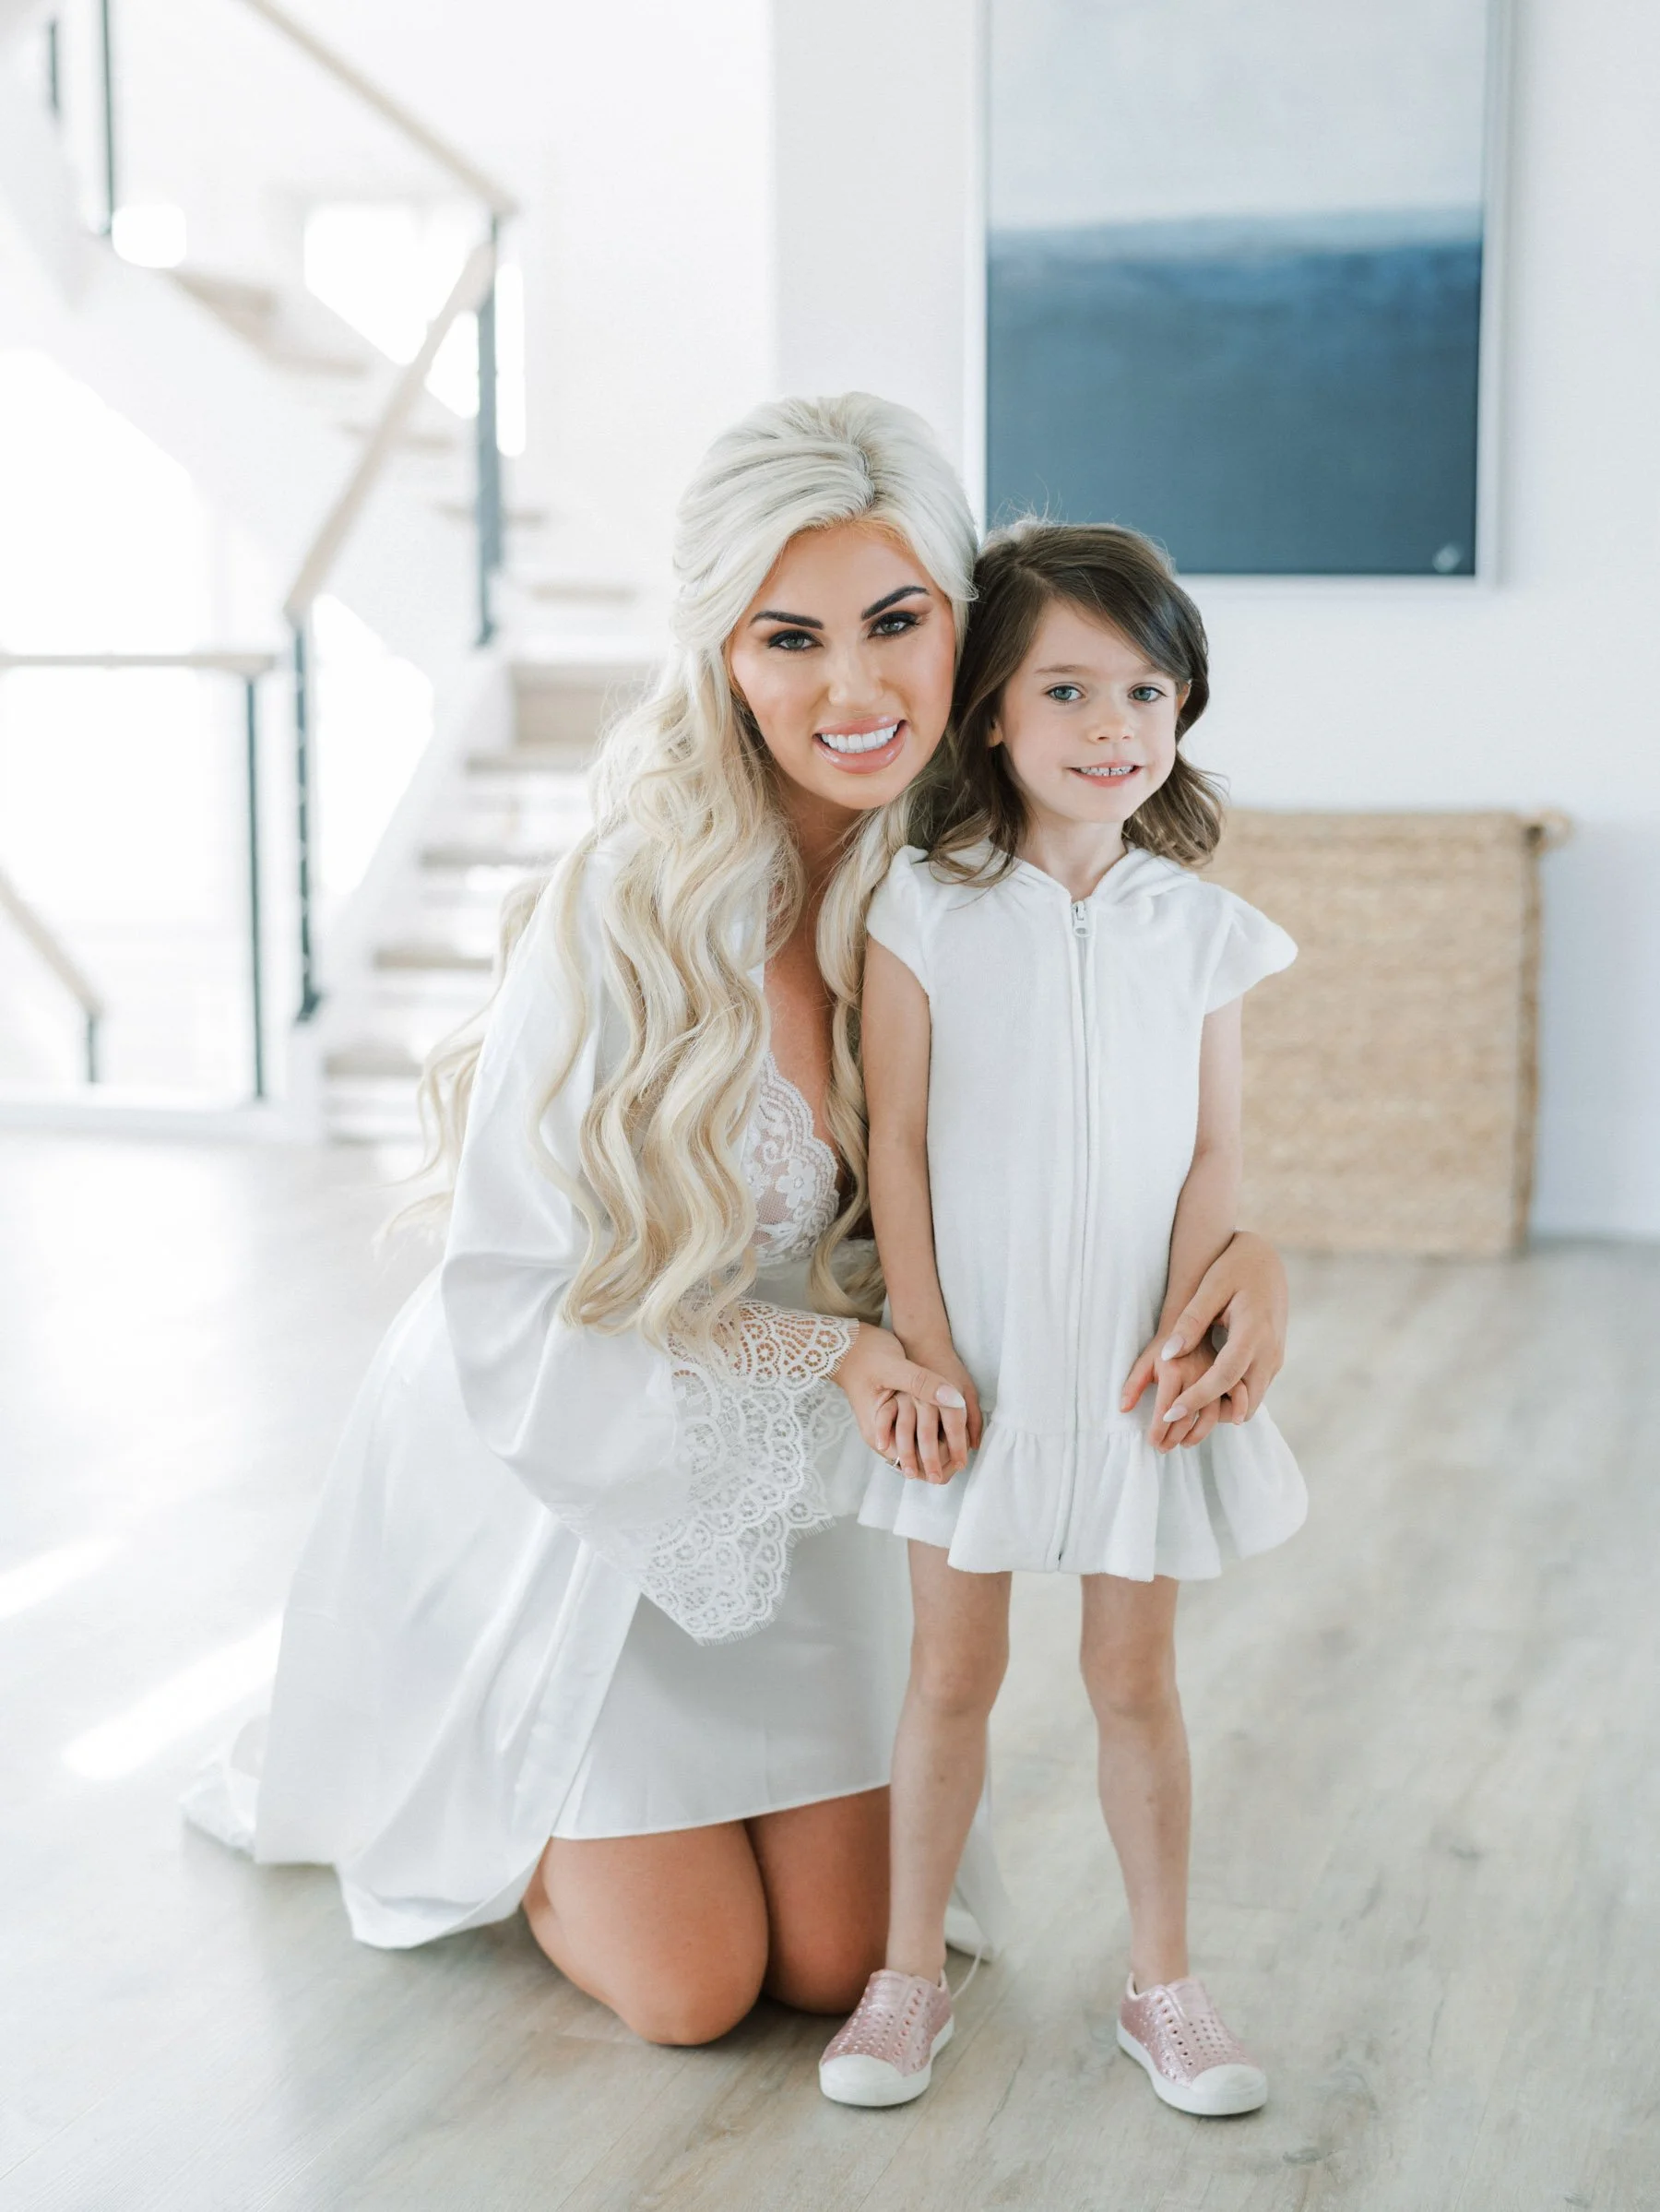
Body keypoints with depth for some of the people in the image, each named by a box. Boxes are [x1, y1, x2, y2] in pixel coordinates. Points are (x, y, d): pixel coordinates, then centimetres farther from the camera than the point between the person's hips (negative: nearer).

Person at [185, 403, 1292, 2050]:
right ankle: (413, 1775, 31)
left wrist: (1238, 1241, -22)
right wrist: (823, 1350, -28)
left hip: (793, 1474, 5)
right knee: (691, 1990, 3)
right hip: (571, 1456, -4)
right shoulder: (633, 908, -28)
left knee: (838, 1962, 8)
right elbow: (514, 1310, -21)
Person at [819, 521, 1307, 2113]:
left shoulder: (1199, 927, -1)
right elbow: (898, 1143, -6)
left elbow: (1212, 1151, 1)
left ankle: (1163, 1984, 25)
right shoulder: (923, 908, -7)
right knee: (954, 1666, 8)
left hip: (1131, 1369, 2)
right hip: (979, 1364, -1)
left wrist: (1183, 1331, -10)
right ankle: (910, 1975, 24)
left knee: (1134, 1677, 11)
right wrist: (924, 1350, -9)